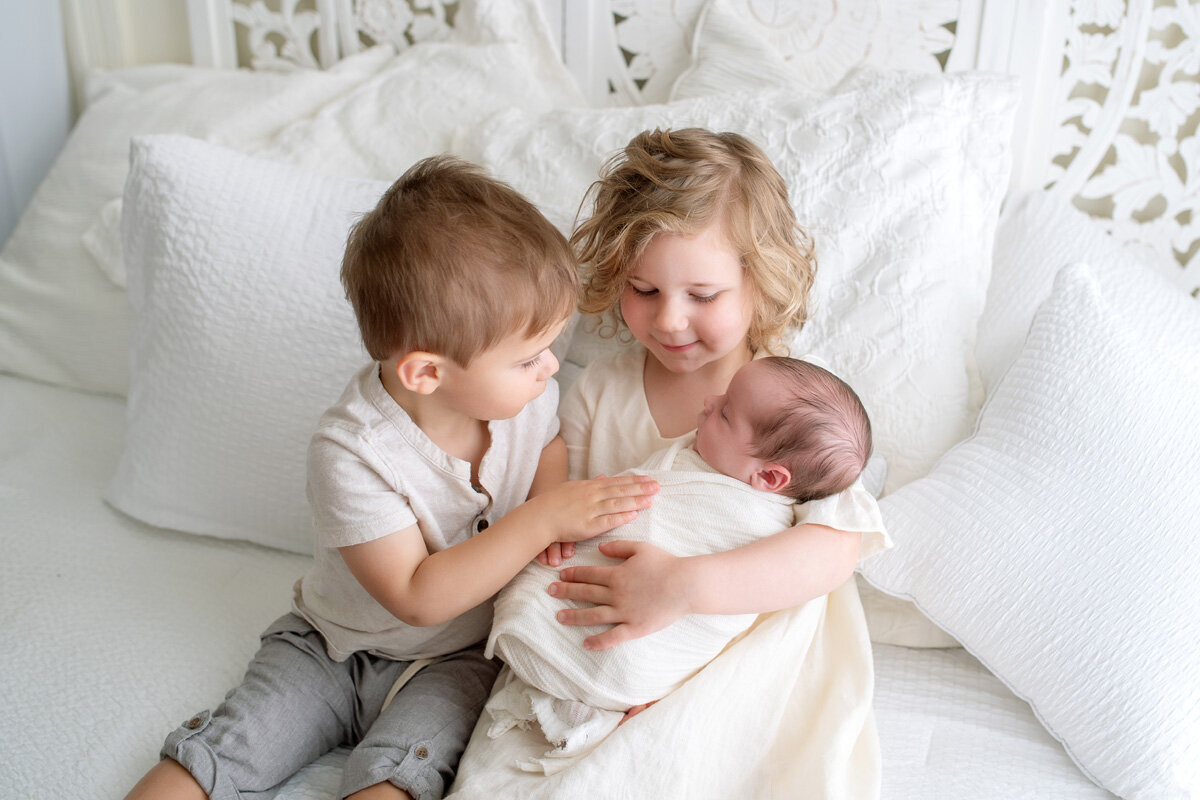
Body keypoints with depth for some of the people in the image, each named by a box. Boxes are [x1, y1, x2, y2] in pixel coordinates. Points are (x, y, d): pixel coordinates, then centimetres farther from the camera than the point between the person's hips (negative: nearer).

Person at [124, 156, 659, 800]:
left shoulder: (524, 390, -14)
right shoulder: (351, 453, -28)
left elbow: (549, 449, 8)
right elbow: (418, 596, -28)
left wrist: (556, 511, -17)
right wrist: (541, 521, -33)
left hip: (454, 659, 2)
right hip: (329, 648, -1)